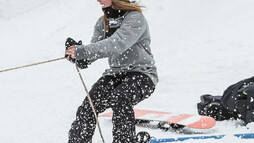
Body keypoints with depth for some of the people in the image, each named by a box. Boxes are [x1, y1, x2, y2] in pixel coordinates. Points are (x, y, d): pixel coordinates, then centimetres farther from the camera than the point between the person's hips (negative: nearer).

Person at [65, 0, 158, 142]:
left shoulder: (136, 18, -15)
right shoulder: (103, 22, 8)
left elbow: (117, 44, -29)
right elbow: (94, 49, 0)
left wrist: (83, 51, -38)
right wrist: (78, 52, -24)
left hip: (142, 73, -6)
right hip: (116, 73, 6)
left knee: (119, 98, -32)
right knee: (90, 103, -14)